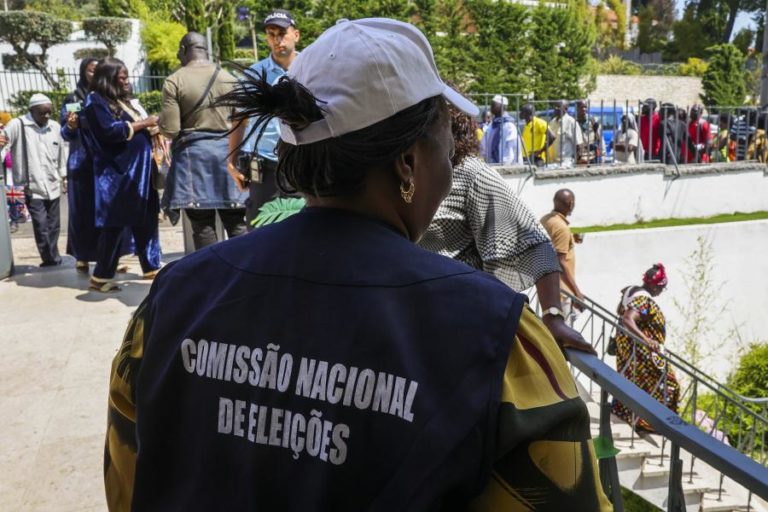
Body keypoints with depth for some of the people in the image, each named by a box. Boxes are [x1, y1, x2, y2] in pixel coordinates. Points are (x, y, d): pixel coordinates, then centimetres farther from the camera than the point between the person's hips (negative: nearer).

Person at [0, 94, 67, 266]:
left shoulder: (55, 127, 8)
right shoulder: (18, 125, -6)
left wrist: (64, 177, 18)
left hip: (53, 185, 5)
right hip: (32, 186, -5)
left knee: (54, 225, 12)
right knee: (41, 226, -6)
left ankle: (52, 259, 24)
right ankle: (52, 259, 5)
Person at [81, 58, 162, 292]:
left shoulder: (120, 100, 19)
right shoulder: (96, 101, -6)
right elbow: (109, 131, -18)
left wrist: (151, 128, 8)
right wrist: (142, 124, -13)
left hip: (138, 169, 9)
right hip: (117, 172, -9)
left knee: (147, 220, 10)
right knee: (116, 224, -6)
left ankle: (151, 266, 19)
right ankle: (101, 276, 2)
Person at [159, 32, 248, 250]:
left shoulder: (174, 81, -5)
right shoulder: (228, 78, 4)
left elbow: (170, 129, -9)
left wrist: (159, 121, 12)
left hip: (193, 154, -2)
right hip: (226, 150, 3)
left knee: (203, 226, 4)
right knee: (236, 222, 7)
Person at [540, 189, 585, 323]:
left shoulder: (545, 220, 7)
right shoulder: (562, 227, -19)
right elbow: (561, 263, -22)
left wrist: (571, 239, 14)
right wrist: (577, 292, -19)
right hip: (561, 288, -10)